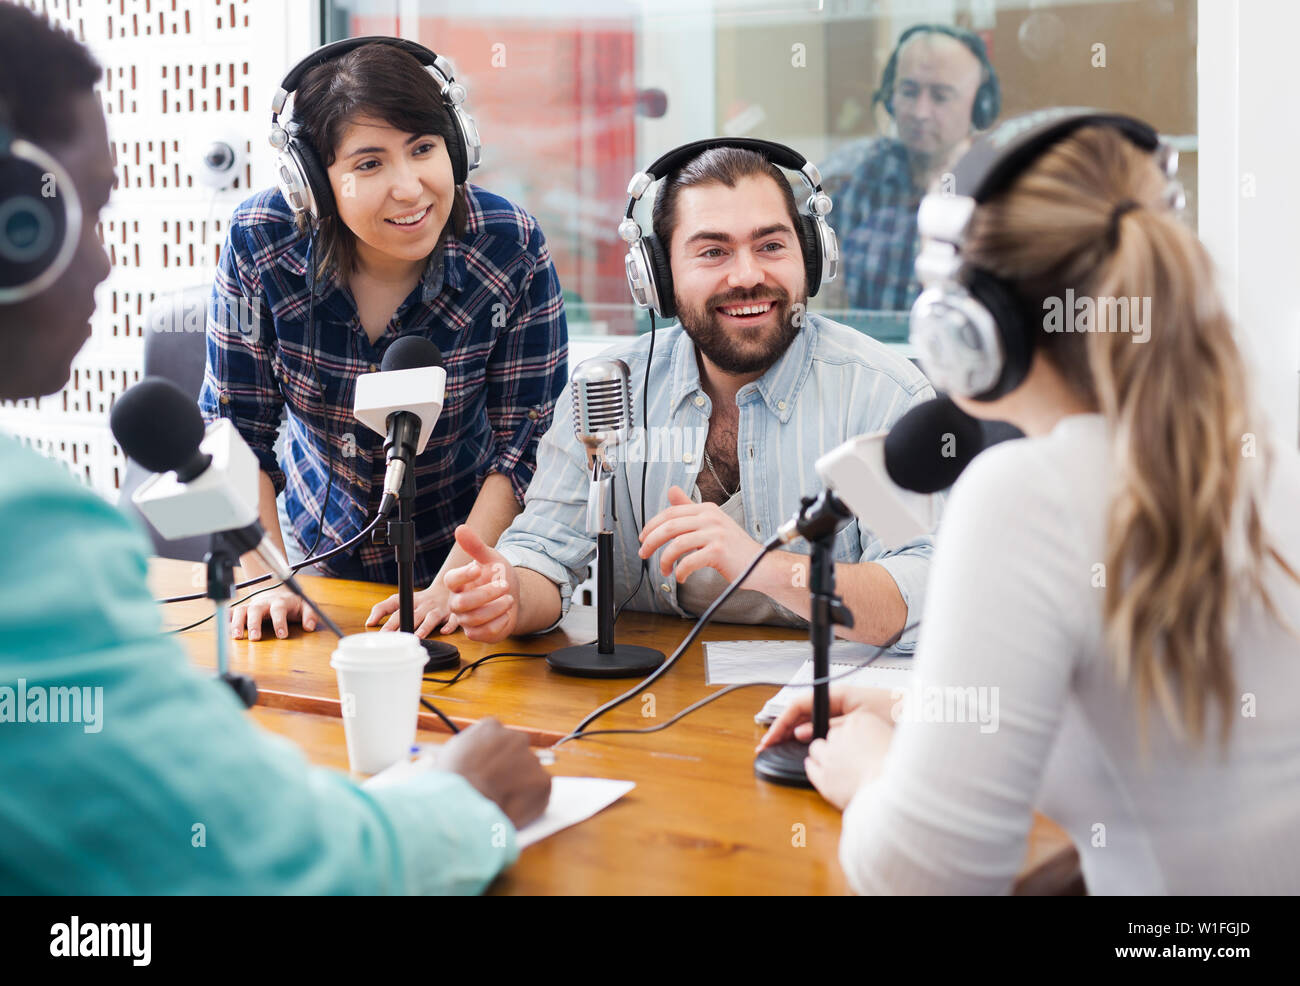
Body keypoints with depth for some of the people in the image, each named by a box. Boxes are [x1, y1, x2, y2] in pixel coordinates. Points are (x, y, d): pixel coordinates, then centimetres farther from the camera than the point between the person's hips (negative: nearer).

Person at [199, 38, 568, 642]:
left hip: (470, 543, -1)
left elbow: (526, 439, -14)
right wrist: (265, 579, -15)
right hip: (318, 542, 2)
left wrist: (452, 586, -21)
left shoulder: (513, 250, -20)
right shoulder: (258, 242, -18)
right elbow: (237, 426, -9)